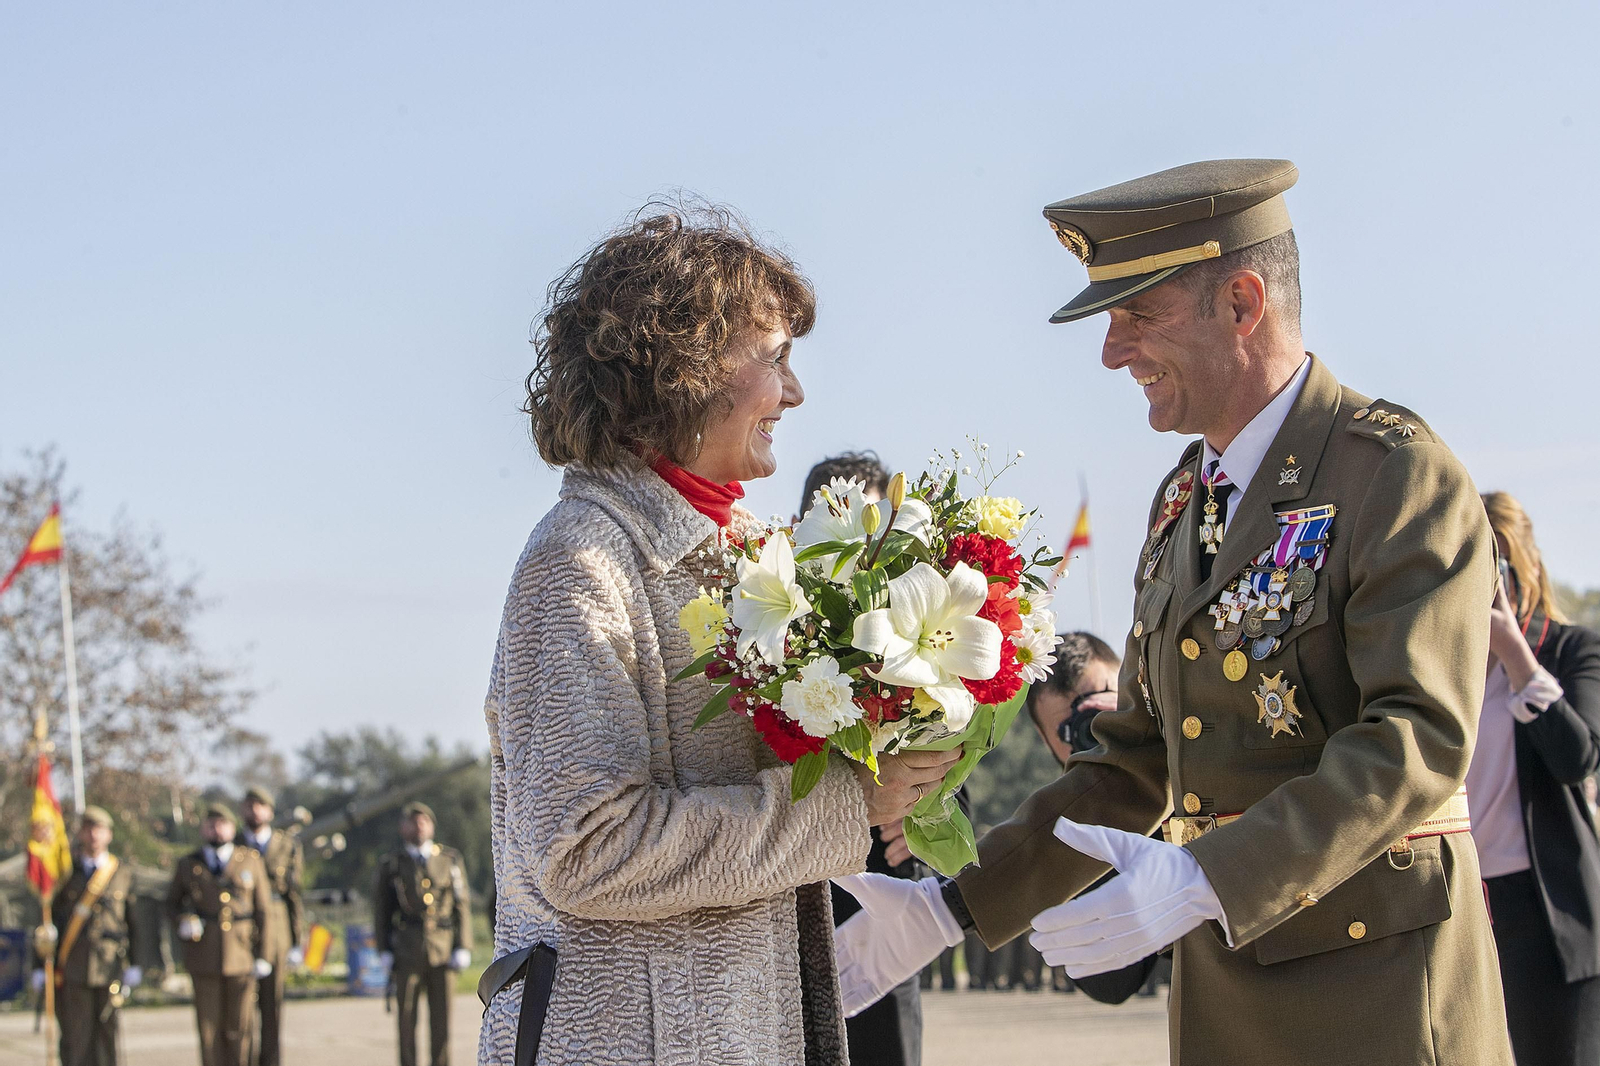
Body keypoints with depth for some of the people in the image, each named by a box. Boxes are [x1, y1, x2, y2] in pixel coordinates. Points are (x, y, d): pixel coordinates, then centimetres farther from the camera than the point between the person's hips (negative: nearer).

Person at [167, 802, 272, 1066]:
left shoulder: (251, 861, 6)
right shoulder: (188, 865, 7)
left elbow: (263, 910, 5)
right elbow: (172, 904, 16)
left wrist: (262, 955, -1)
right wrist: (182, 924, -7)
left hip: (241, 955, 0)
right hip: (204, 956, 0)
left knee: (240, 1026, 2)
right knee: (209, 1025, -1)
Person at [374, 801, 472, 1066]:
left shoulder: (451, 860, 8)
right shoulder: (391, 864, 6)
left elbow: (462, 906, 6)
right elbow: (381, 909, 7)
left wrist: (463, 948, -2)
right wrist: (384, 951, -1)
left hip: (443, 952, 0)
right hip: (407, 952, 0)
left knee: (441, 1017, 0)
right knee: (407, 1017, -1)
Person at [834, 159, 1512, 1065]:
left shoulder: (1399, 473, -10)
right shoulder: (1181, 504, 15)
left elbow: (1420, 738, -20)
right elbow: (1136, 763, 18)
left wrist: (1207, 882, -30)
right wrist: (955, 908, 10)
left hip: (1376, 988, -7)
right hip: (1221, 990, 7)